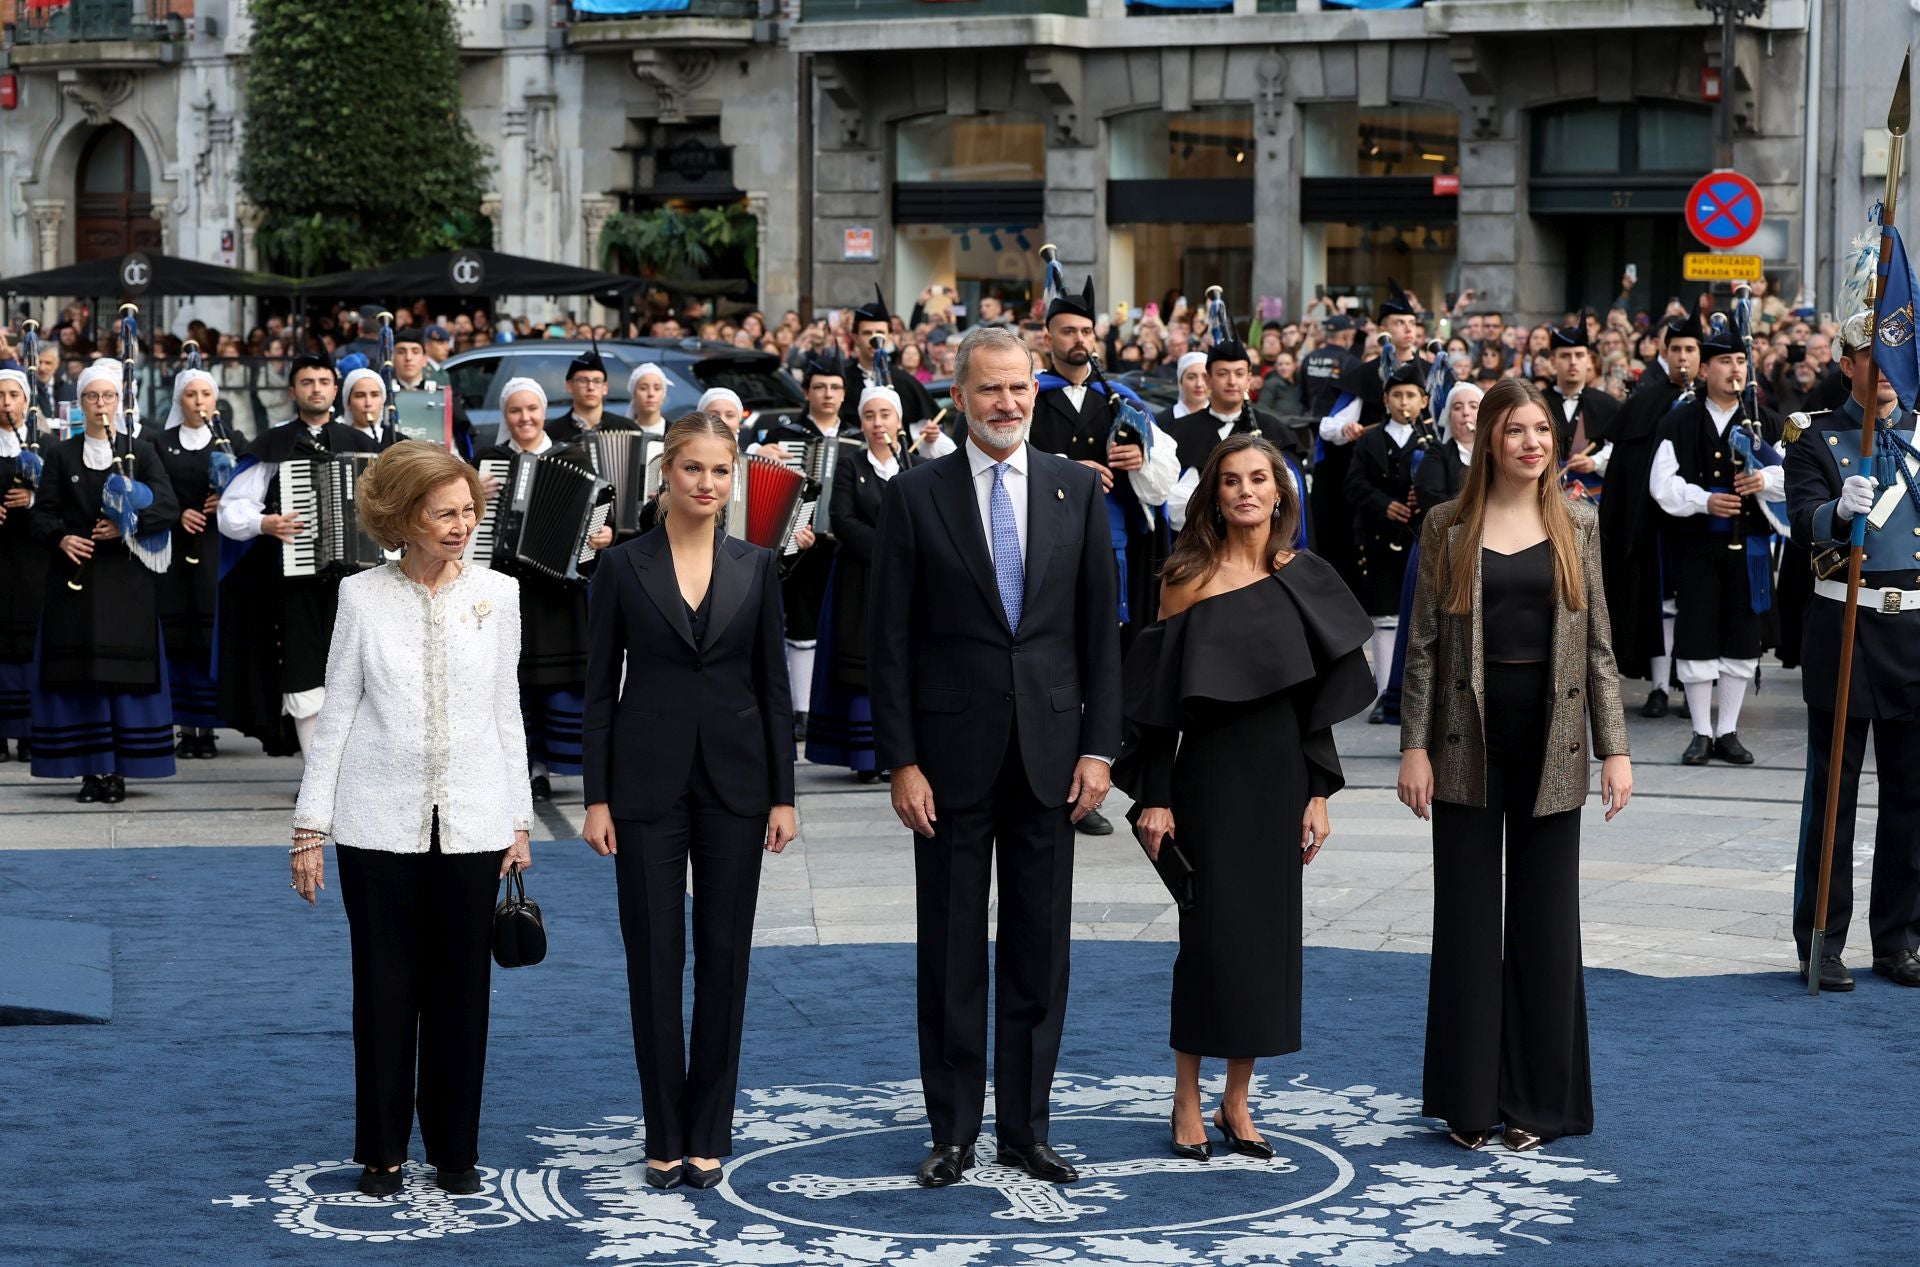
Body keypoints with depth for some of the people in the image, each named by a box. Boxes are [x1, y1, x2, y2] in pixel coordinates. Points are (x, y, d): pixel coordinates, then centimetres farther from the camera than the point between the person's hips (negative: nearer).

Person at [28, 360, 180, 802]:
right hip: (75, 577, 1)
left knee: (124, 672, -4)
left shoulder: (141, 452, 8)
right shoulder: (61, 455, 10)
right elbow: (42, 513, 6)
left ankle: (119, 771, 1)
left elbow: (168, 508, -1)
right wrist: (61, 538, -14)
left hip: (125, 578, -1)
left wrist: (128, 526, -16)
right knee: (78, 674, -2)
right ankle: (90, 771, 2)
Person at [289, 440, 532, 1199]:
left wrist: (520, 821, 7)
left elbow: (508, 712, 9)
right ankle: (382, 1151, 17)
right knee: (385, 991, 5)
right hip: (380, 824, -1)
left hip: (470, 823, 1)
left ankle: (454, 1150, 17)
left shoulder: (498, 594, 3)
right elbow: (335, 714, 2)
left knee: (461, 990, 5)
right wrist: (310, 827, 0)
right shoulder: (363, 597, -2)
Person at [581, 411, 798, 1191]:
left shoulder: (755, 568, 4)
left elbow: (773, 685, 5)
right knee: (654, 958, 1)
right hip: (649, 783, -2)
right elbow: (600, 688, 0)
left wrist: (783, 795, 0)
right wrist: (597, 797, -5)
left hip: (733, 782, 2)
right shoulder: (623, 567, -1)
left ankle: (708, 1134, 13)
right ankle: (664, 1136, 11)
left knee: (724, 957, 5)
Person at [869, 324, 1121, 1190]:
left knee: (1040, 949, 7)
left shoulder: (1077, 490, 5)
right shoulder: (916, 496, -2)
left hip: (1050, 752, 2)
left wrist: (1099, 746, -1)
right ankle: (953, 1132, 14)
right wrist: (901, 761, -8)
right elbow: (890, 641, -2)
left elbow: (1100, 627, 6)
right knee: (951, 952, 5)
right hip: (952, 752, -2)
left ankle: (1026, 1127, 17)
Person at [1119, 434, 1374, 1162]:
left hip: (1279, 777, 4)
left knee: (1268, 931, 6)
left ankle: (1237, 1102, 17)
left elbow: (1320, 694, 9)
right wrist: (1153, 798, -10)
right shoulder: (1189, 579, -4)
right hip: (1211, 776, -4)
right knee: (1211, 931, -4)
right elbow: (1160, 694, -5)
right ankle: (1188, 1103, 8)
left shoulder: (1304, 579, 6)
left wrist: (1319, 790, 4)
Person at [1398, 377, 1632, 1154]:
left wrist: (1614, 747, 0)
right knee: (1468, 917, 4)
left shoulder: (1577, 527, 6)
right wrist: (1414, 745, -6)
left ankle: (1538, 1100, 14)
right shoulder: (1448, 527, 1)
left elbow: (1598, 645, 6)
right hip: (1469, 739, -1)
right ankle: (1468, 1098, 13)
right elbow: (1424, 644, 1)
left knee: (1546, 919, 5)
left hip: (1550, 740, 1)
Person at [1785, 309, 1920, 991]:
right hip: (1845, 623, -3)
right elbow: (1805, 521, -15)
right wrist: (1841, 512, -34)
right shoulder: (1818, 440, 1)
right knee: (1832, 793, 0)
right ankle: (1822, 943, 6)